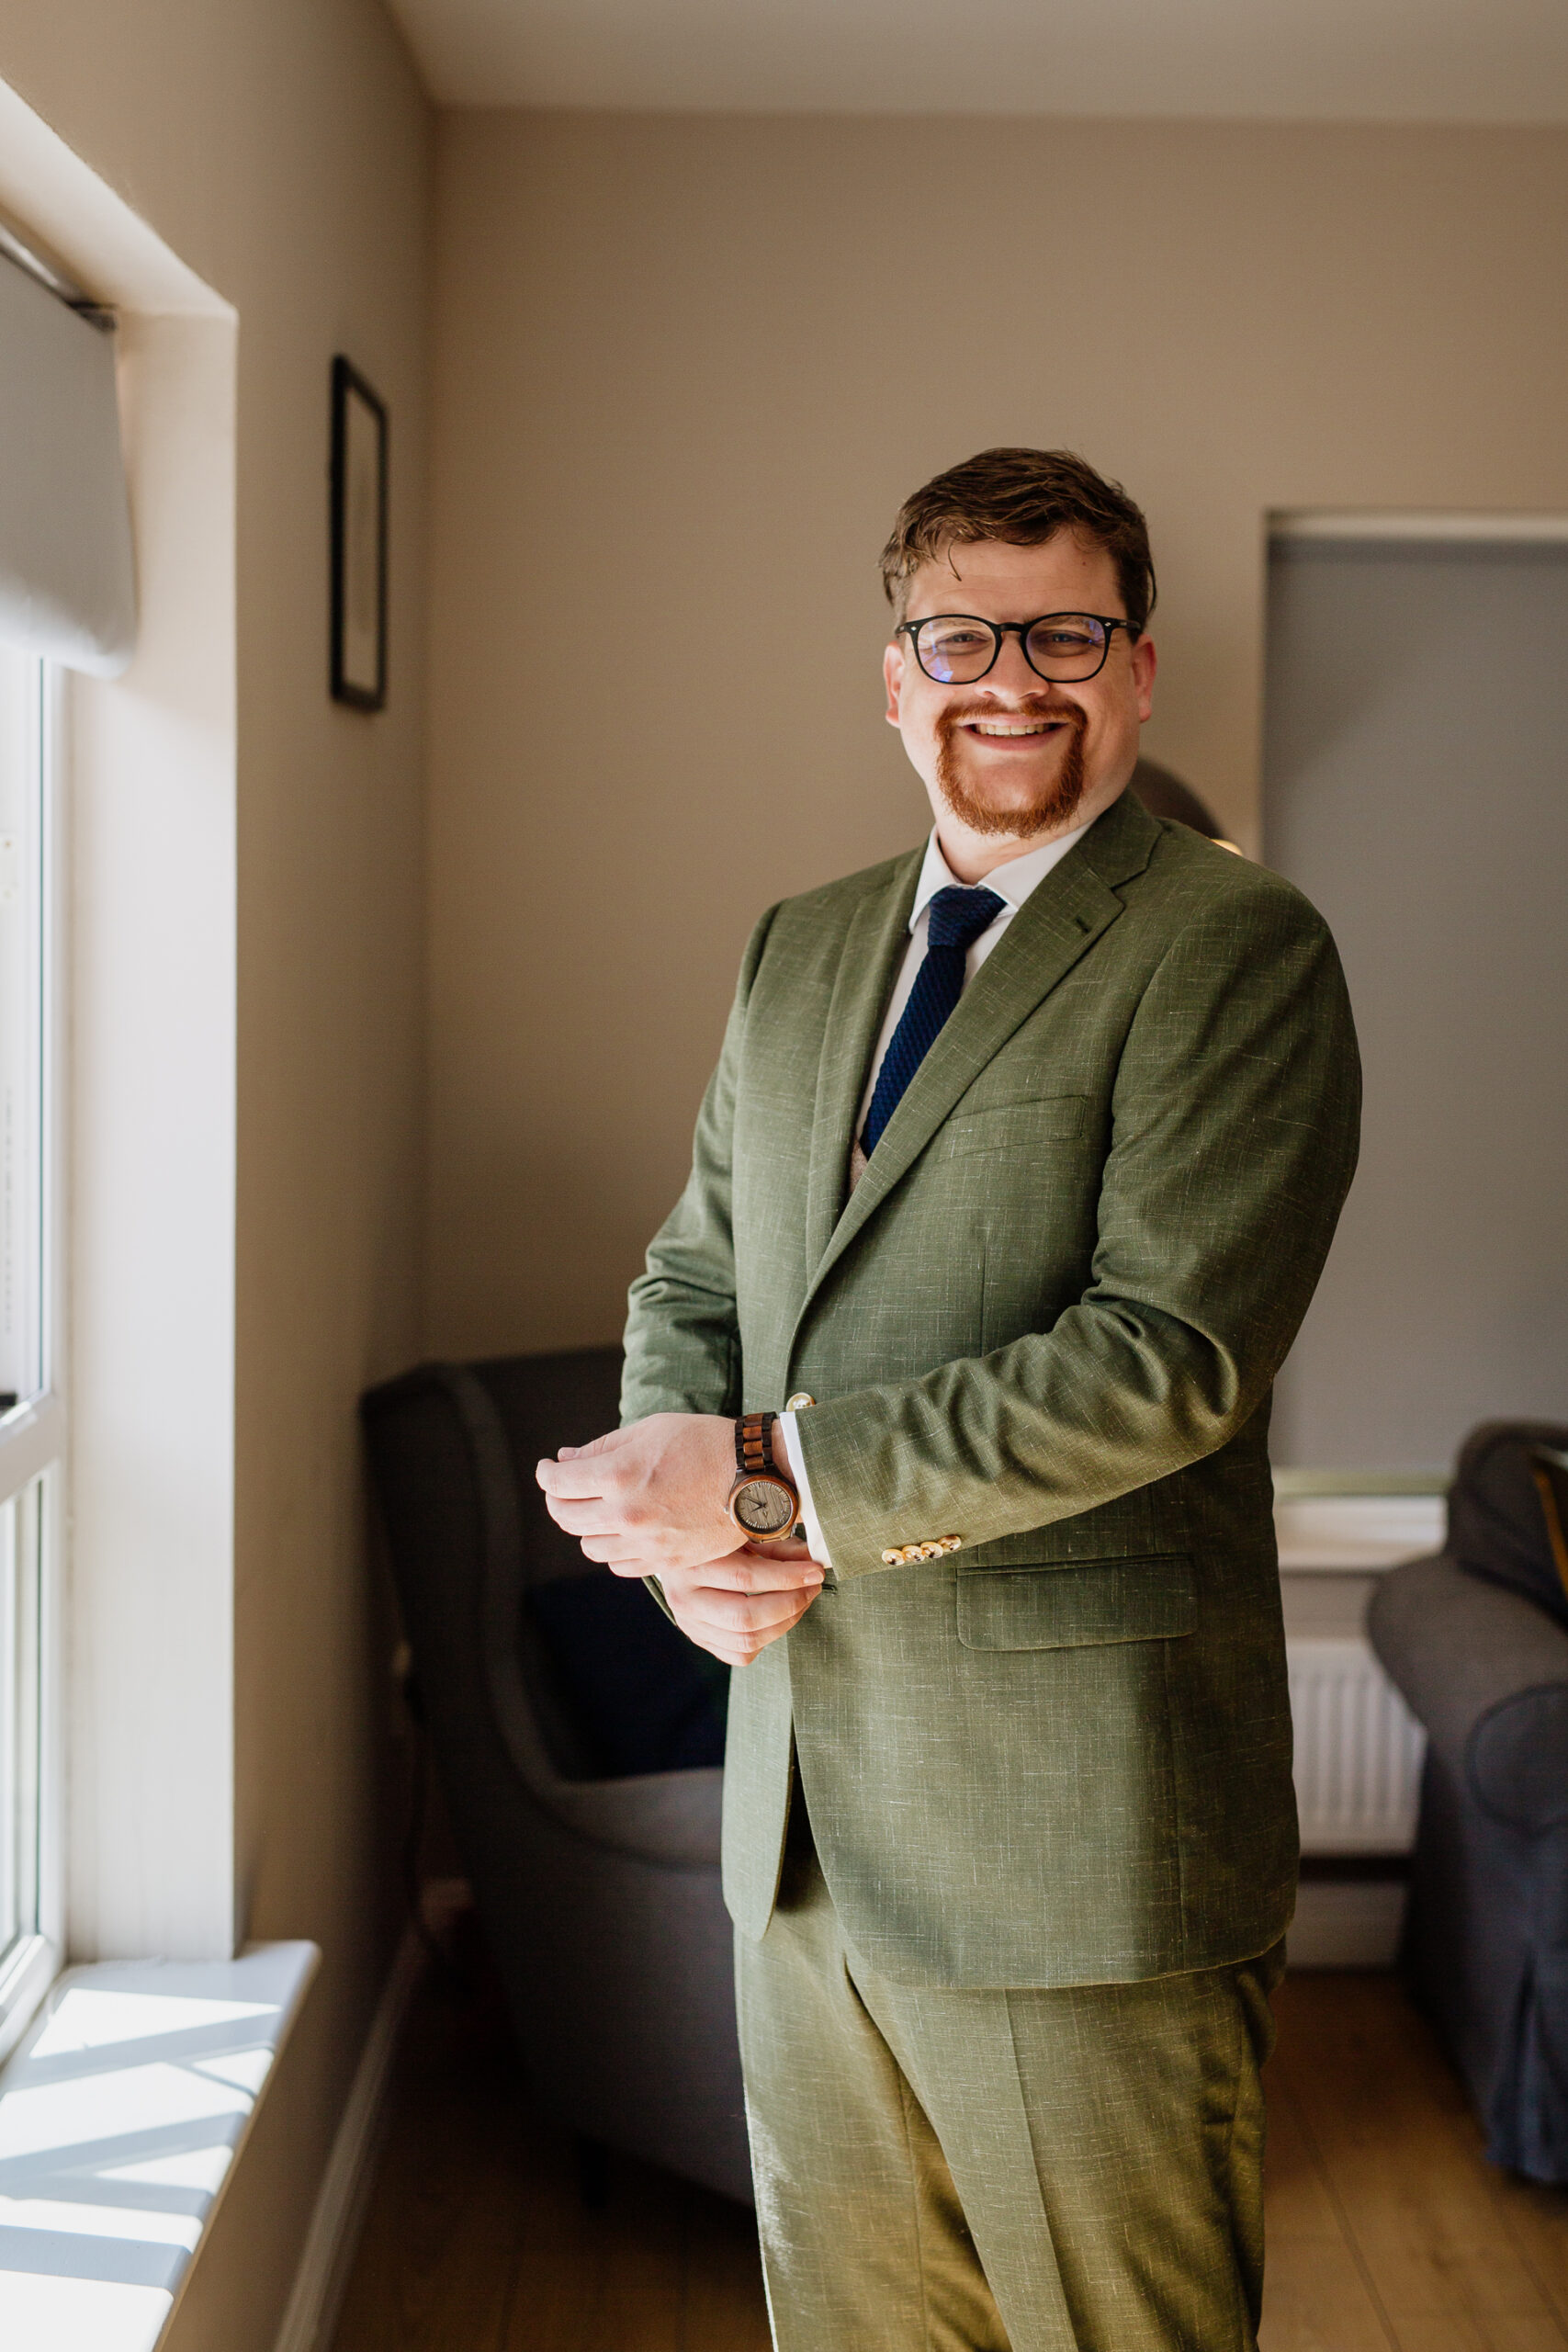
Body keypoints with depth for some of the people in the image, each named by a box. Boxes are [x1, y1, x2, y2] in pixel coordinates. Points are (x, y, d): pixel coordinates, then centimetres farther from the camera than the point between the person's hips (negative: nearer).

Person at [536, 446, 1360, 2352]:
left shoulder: (1234, 948, -9)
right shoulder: (798, 950, 13)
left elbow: (1167, 1354, -19)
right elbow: (690, 1278, 16)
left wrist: (775, 1482, -17)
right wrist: (690, 1529, -5)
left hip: (1080, 1836, -6)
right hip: (803, 1817, 7)